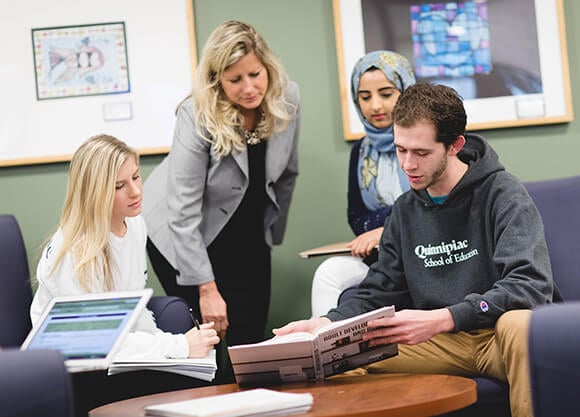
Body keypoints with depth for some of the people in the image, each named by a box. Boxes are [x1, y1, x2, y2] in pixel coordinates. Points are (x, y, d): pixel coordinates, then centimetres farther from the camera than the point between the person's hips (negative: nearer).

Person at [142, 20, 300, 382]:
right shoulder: (197, 117, -27)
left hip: (247, 230, 4)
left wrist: (273, 231, 10)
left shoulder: (288, 99, -15)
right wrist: (207, 289, -28)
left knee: (251, 337, -1)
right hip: (188, 235, -4)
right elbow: (184, 211, -27)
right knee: (217, 337, -8)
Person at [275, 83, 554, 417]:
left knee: (519, 323, -39)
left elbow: (531, 284, -22)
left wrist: (441, 319, -32)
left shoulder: (503, 194, -9)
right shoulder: (406, 210, 11)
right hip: (441, 340, 5)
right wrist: (327, 323, -8)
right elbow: (379, 293, 13)